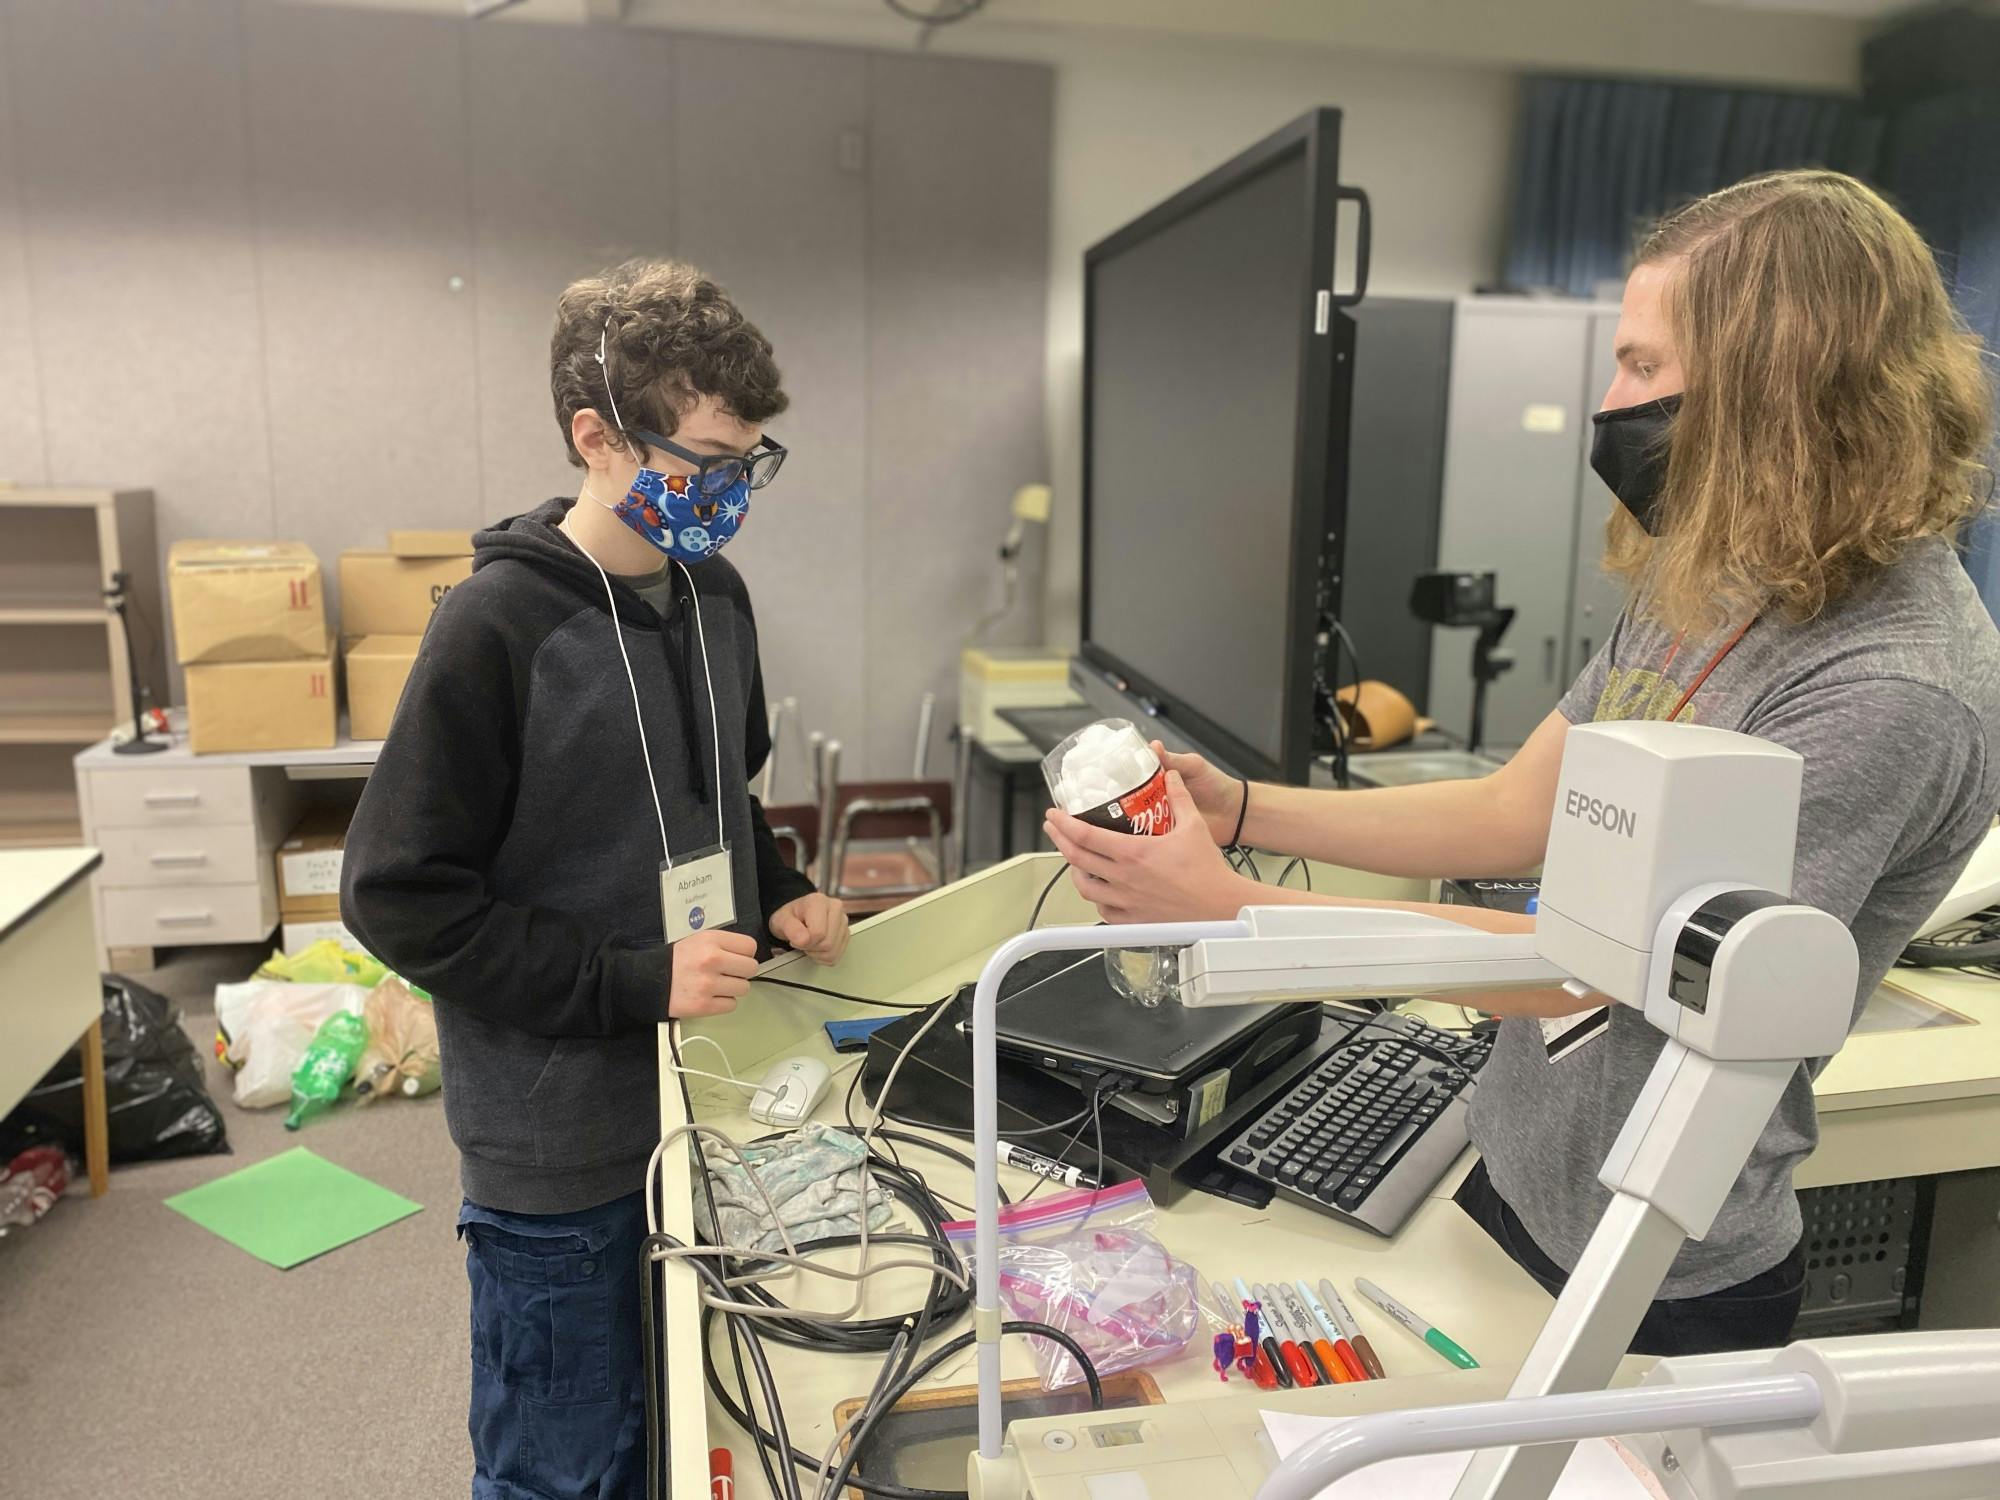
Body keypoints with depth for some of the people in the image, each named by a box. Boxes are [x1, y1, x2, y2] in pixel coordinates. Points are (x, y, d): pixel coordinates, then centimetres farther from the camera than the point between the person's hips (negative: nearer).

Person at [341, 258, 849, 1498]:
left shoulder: (713, 596, 2)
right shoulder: (500, 626, -19)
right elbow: (402, 897, -17)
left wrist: (777, 897, -2)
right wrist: (636, 980, -21)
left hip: (705, 1107, 6)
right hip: (564, 1149, -6)